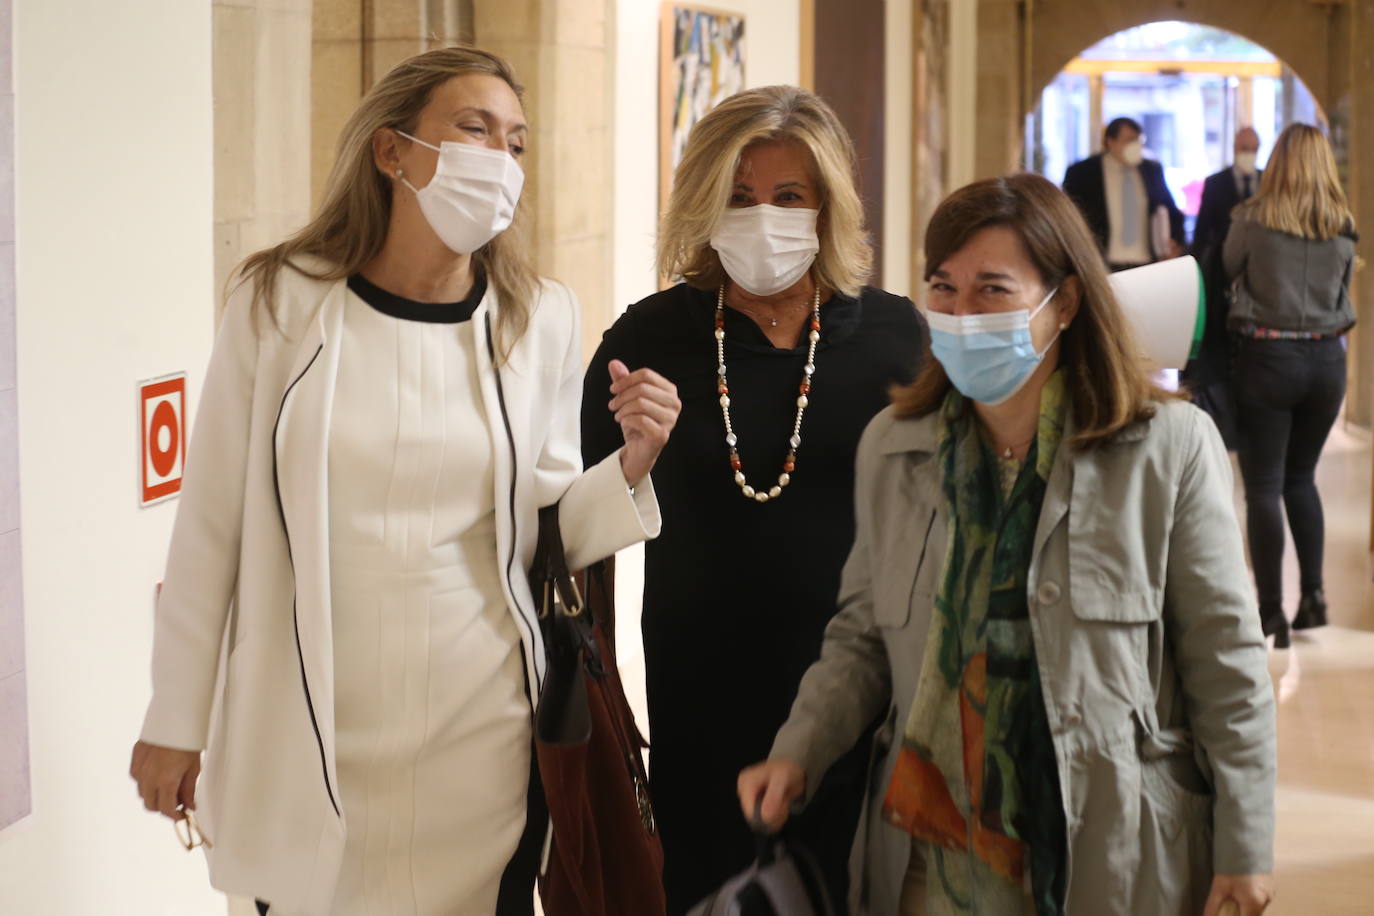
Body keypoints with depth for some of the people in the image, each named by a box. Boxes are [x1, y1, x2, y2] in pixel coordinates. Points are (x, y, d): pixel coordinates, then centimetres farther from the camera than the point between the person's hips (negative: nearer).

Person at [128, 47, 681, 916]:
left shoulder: (540, 319, 0)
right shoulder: (281, 303, -6)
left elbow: (548, 531, 7)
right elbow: (211, 524, -1)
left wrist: (630, 467, -12)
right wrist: (176, 721, 2)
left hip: (481, 737, 2)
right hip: (302, 740, -1)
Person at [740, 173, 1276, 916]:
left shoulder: (1170, 448, -7)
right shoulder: (892, 447, 3)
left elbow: (1224, 663, -4)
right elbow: (861, 637, 10)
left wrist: (1244, 851, -4)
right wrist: (797, 755, -6)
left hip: (1118, 855, -2)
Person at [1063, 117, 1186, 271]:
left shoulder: (1152, 170, 13)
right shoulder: (1080, 173, 2)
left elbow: (1172, 211, 22)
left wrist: (1176, 243, 5)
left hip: (1148, 264, 3)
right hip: (1104, 268, -3)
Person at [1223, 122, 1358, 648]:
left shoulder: (1253, 220, -9)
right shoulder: (1343, 228, 1)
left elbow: (1226, 271, 4)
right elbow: (1343, 294, 12)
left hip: (1267, 356, -4)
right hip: (1327, 359, 4)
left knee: (1264, 487, 1)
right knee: (1301, 476, 20)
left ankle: (1272, 614, -2)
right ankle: (1313, 593, 11)